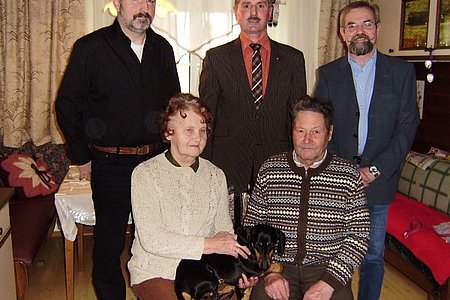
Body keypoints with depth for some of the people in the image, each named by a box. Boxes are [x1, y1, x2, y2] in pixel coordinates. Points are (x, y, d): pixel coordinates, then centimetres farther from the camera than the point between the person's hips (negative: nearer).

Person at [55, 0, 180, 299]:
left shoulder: (163, 49, 6)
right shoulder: (90, 48, -7)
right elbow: (67, 106, -2)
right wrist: (82, 159, -1)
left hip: (156, 159, 4)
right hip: (111, 163, -3)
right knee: (109, 243, 10)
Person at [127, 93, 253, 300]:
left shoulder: (216, 176, 8)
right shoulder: (145, 174, -7)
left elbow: (225, 231, 10)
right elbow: (151, 239, -14)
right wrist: (208, 244, -15)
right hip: (155, 274, -3)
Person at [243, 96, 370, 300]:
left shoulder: (349, 176, 0)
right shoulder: (269, 170, 3)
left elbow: (358, 236, -1)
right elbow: (252, 226, 5)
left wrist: (329, 282, -12)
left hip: (327, 267, 0)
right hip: (278, 265, 0)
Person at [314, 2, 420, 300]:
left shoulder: (402, 71, 3)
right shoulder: (328, 73, 5)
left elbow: (408, 126, -1)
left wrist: (375, 170, -10)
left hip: (379, 180, 0)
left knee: (373, 256, 9)